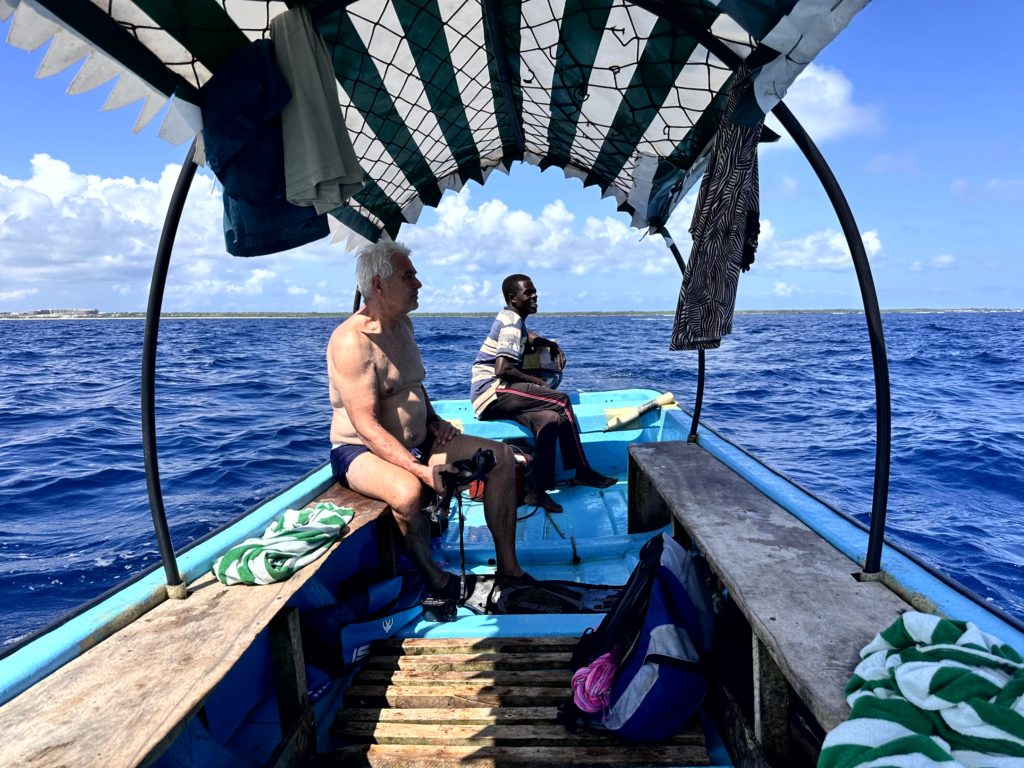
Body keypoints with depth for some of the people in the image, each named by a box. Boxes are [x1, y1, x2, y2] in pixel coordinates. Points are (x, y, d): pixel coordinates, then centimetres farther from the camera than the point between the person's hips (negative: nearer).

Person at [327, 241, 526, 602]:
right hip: (360, 451, -8)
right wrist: (420, 469, -35)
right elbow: (366, 426, -27)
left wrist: (434, 420, 4)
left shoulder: (402, 323, 6)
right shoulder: (351, 341, -21)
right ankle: (431, 574, -10)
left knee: (501, 457, -2)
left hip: (416, 443, 9)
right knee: (409, 490, -41)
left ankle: (508, 566, 4)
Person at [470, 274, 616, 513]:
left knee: (550, 420, -10)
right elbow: (502, 369, -23)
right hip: (491, 391, -9)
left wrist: (552, 345, 22)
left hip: (494, 395, 9)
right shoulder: (512, 324, -11)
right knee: (561, 401, -18)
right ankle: (582, 471, -10)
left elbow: (529, 337, 42)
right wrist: (536, 381, -10)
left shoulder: (513, 319, 18)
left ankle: (539, 490, -8)